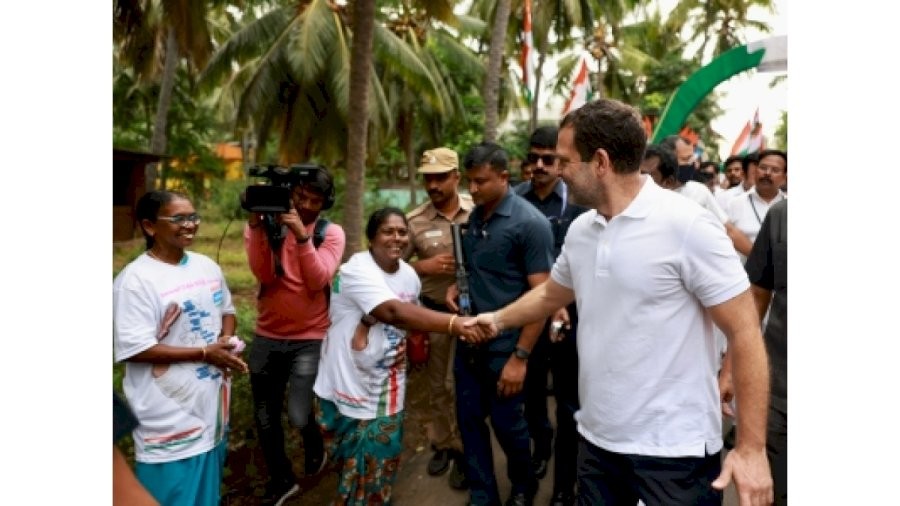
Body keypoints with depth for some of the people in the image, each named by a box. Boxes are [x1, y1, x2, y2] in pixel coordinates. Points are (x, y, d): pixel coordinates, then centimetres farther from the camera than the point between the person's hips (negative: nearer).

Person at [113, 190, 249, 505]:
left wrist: (226, 342, -5)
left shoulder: (207, 266, 5)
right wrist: (204, 353, -20)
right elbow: (135, 349, -20)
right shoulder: (135, 279, -17)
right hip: (170, 415, -6)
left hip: (212, 400, 7)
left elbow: (227, 311, 17)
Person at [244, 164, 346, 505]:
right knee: (265, 419, 13)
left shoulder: (331, 233, -6)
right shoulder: (265, 226, -4)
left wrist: (302, 235, -31)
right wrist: (257, 225, -28)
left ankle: (314, 446, 26)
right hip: (266, 337, 3)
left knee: (298, 416, -11)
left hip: (310, 339, -2)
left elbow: (318, 280, -20)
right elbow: (264, 274, -19)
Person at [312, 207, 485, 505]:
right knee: (354, 468, 9)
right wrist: (457, 324, -50)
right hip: (346, 389, -5)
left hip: (385, 392, 5)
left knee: (377, 468, 11)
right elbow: (393, 312, -40)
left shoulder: (410, 275, 1)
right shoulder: (357, 270, -23)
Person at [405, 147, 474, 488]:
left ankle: (463, 450, 24)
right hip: (433, 311, 2)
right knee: (436, 383, 15)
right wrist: (424, 266, -15)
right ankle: (441, 444, 34)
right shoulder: (415, 220, -4)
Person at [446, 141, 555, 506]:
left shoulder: (530, 223, -15)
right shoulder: (474, 216, 4)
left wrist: (520, 356, -18)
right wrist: (456, 286, -2)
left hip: (504, 346, -6)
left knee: (506, 423, 10)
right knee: (469, 419, 12)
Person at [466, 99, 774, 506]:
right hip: (598, 438, 6)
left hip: (675, 449, -6)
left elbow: (744, 332, -14)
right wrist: (499, 319, 24)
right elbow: (552, 293, 22)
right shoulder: (580, 230, 3)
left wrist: (752, 447, -16)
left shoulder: (687, 226, -16)